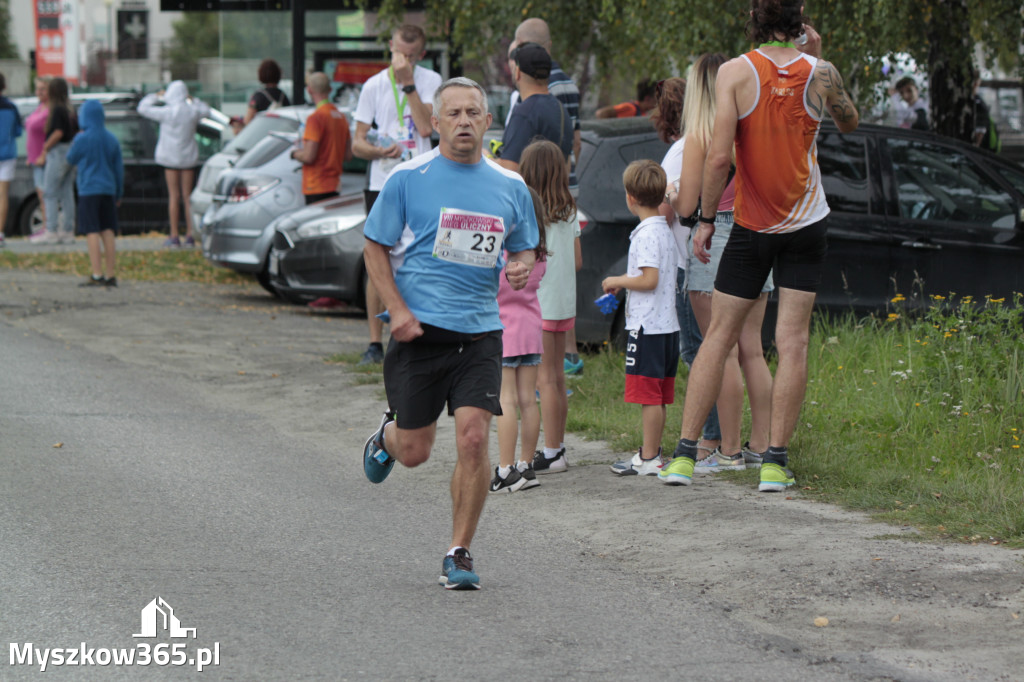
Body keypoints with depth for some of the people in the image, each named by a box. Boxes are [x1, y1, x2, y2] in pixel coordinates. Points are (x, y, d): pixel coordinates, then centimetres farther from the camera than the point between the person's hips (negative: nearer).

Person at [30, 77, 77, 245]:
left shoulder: (57, 110, -13)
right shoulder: (70, 110, 13)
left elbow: (58, 132, -20)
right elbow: (78, 131, 17)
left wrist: (45, 149, -11)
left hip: (58, 152, -9)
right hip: (70, 153, 9)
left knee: (50, 193, -6)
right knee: (67, 194, 9)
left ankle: (51, 231, -10)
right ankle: (68, 231, 8)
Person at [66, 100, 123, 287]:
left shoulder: (82, 139, -11)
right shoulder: (111, 139, 6)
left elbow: (71, 159, 3)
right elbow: (119, 168, 11)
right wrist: (119, 193, 19)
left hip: (89, 190, -6)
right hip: (108, 190, 6)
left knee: (92, 232, -6)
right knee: (107, 231, 8)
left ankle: (97, 275, -12)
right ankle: (110, 275, 8)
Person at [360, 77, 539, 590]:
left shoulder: (510, 187, 7)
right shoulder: (408, 178, -3)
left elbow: (524, 250, 19)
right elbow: (375, 249, 1)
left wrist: (520, 269, -5)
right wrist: (398, 310, -10)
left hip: (480, 333, 2)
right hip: (419, 331, -2)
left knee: (473, 439, -12)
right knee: (414, 451, 4)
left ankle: (459, 553, 2)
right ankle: (387, 435, 43)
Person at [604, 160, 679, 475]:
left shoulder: (646, 234, -15)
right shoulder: (665, 230, 14)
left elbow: (650, 280, -21)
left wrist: (617, 281, -7)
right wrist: (623, 283, 22)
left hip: (647, 326, -9)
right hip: (667, 325, 9)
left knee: (648, 395, -6)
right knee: (657, 396, 13)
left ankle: (648, 459, -5)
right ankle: (653, 451, 18)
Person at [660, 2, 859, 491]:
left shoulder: (735, 72, -12)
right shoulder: (819, 73, -6)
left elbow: (719, 156, -17)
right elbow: (849, 123, 15)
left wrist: (705, 219, -5)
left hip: (751, 227, -1)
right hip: (806, 229, 1)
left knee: (718, 337, 6)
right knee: (792, 341, 1)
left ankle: (684, 455, 4)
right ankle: (776, 462, -2)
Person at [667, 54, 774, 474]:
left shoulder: (699, 137, -10)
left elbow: (687, 206, -9)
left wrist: (670, 195, 12)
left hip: (715, 239, -6)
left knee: (723, 352, -3)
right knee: (752, 349, 11)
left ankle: (729, 451, -1)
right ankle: (761, 445, 13)